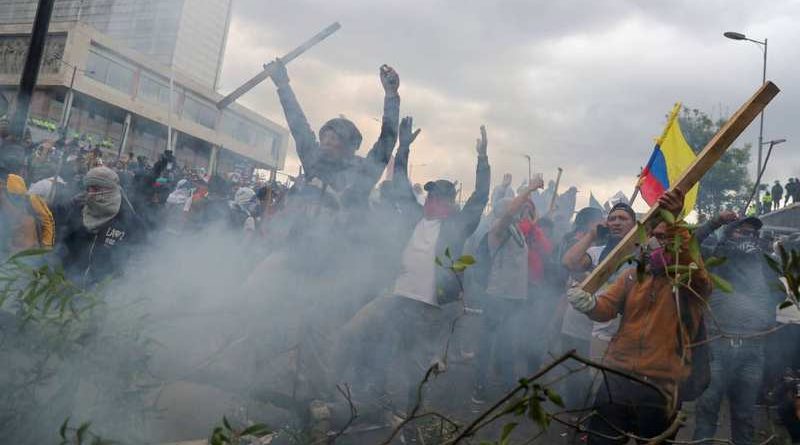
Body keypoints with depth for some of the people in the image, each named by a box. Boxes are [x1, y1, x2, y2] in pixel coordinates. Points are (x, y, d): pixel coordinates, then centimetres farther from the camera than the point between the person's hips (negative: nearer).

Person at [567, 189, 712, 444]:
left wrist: (676, 222, -36)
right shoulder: (633, 275, 13)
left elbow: (693, 269, -22)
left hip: (661, 389, -2)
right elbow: (606, 307, 1)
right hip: (617, 381, 3)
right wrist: (588, 303, -24)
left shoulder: (694, 282, 2)